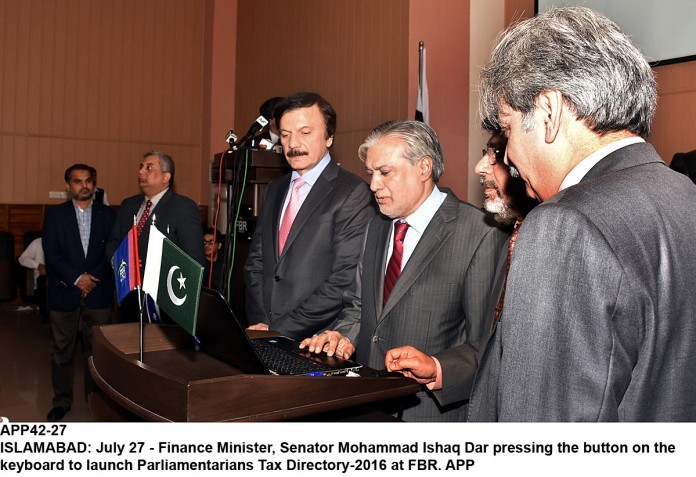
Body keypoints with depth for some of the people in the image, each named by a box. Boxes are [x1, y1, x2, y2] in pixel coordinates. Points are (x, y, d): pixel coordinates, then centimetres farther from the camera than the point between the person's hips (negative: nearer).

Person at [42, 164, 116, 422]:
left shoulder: (108, 214, 8)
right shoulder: (55, 214, 6)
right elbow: (51, 253, -2)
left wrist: (93, 278, -10)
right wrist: (76, 279, -12)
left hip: (98, 293, 0)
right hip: (64, 294, 0)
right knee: (61, 352, 6)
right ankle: (62, 401, 19)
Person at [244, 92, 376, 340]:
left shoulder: (354, 194, -8)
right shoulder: (275, 189, 13)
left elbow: (346, 281, -15)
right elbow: (255, 262, 14)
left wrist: (277, 329, -12)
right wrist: (260, 323, -1)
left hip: (317, 340, -4)